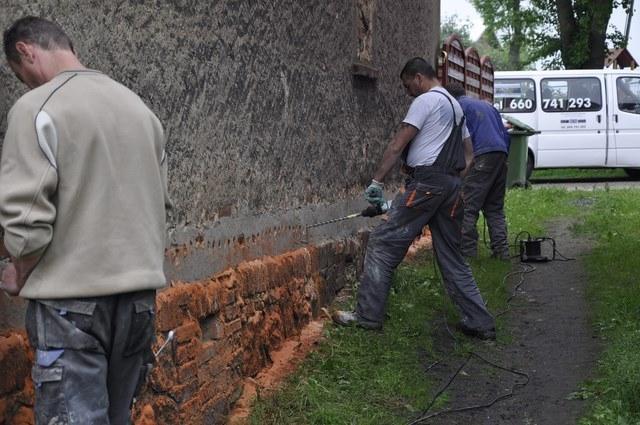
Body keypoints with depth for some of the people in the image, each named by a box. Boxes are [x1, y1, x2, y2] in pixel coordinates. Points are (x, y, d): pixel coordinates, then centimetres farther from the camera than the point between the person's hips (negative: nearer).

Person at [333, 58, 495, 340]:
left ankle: (367, 315, -5)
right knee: (452, 257, 12)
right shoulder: (455, 105, 24)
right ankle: (480, 323, 11)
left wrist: (376, 181, -9)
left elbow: (397, 145, -10)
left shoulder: (426, 100, -4)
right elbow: (468, 155, 25)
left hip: (425, 182, -9)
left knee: (382, 243, -5)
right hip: (451, 185, 9)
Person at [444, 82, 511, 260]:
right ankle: (501, 250, 9)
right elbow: (505, 133, 27)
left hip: (482, 156, -8)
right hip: (501, 154, 8)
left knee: (468, 207, -5)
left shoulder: (458, 106, 6)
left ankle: (467, 250, -9)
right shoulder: (486, 104, 29)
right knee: (495, 208, 14)